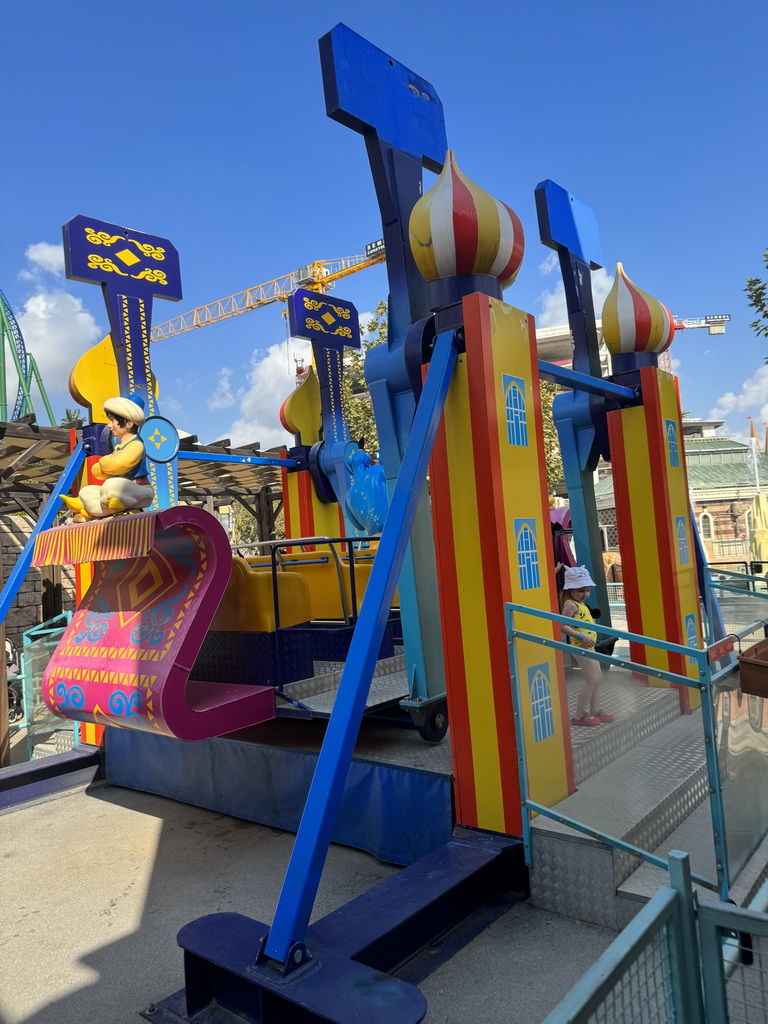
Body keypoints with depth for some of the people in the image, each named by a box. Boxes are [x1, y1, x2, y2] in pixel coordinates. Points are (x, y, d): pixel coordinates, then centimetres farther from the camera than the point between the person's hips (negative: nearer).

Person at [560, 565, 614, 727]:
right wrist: (581, 636, -27)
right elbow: (562, 626, -25)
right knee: (592, 679, -7)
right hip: (580, 646, -10)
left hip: (588, 646, 10)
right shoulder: (571, 605, -16)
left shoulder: (580, 604, 13)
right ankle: (579, 716, 0)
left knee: (597, 677, 16)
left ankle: (595, 711, 27)